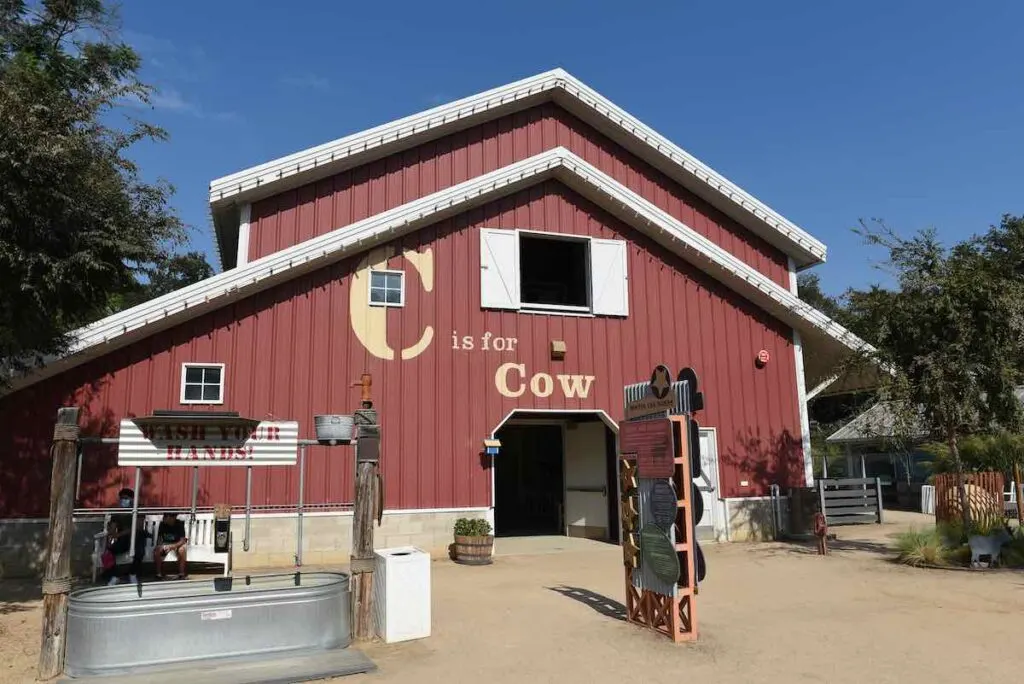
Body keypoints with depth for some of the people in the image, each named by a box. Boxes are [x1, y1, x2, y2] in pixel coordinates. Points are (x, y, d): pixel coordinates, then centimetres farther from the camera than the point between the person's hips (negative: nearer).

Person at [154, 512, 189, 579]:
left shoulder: (179, 524, -24)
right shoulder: (162, 524, -16)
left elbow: (182, 540, -28)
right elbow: (159, 538, -8)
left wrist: (171, 546, -43)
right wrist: (159, 546, -30)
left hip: (178, 543, -3)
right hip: (165, 543, 3)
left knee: (181, 550, -35)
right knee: (156, 551, -26)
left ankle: (181, 574, -22)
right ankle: (159, 573, -9)